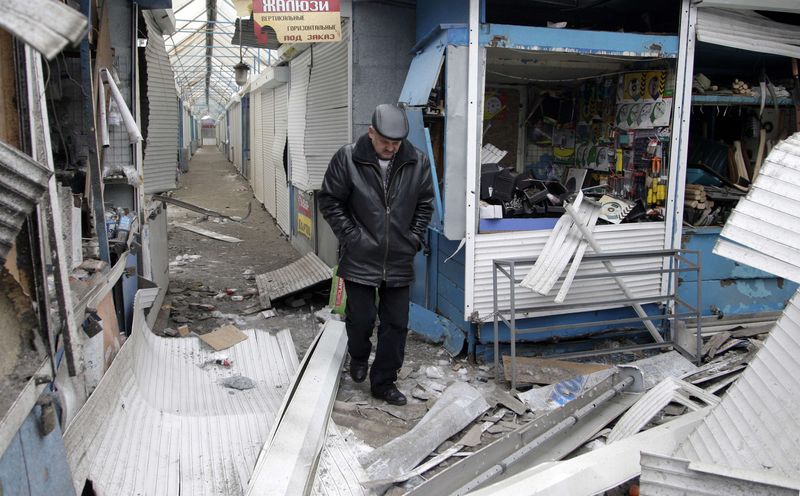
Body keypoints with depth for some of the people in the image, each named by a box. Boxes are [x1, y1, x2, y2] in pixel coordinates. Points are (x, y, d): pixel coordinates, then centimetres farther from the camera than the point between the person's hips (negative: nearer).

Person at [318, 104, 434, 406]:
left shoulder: (417, 162, -2)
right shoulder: (347, 159, -10)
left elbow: (425, 204, 9)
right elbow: (329, 201, -3)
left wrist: (415, 239, 1)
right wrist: (351, 236, -9)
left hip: (399, 261, 3)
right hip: (360, 259, -2)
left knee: (396, 324, 7)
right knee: (361, 318, 9)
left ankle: (384, 382, 23)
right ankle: (358, 358, 42)